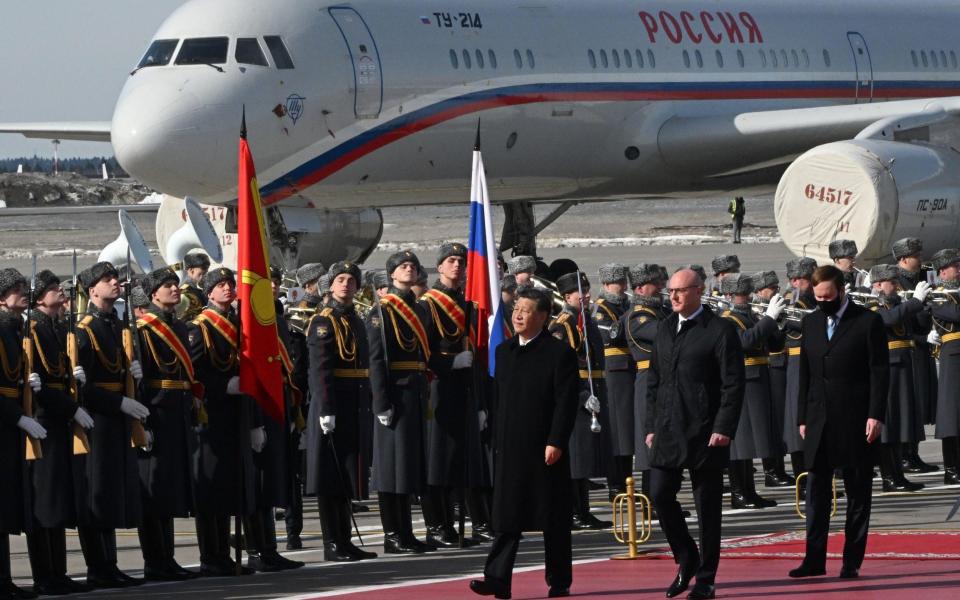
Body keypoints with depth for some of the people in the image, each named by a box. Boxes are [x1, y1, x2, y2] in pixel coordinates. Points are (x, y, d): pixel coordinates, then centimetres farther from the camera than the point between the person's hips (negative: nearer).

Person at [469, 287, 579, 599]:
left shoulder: (560, 353, -6)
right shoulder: (504, 351, 13)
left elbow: (567, 402, -10)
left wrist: (556, 442, -16)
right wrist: (498, 440, 11)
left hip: (546, 449, -5)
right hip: (511, 448, 5)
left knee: (554, 518, 4)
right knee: (507, 516, -2)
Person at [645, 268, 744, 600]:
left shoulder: (720, 330, -5)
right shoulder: (665, 329, 13)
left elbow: (733, 384, -8)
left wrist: (724, 429, -15)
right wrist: (652, 426, 11)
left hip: (705, 433, -5)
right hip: (668, 432, 5)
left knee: (707, 507, 1)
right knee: (659, 494, -1)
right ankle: (687, 559, 18)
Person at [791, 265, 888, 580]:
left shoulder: (868, 322, -3)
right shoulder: (811, 322, 11)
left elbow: (880, 371, -6)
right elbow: (805, 373, 14)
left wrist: (876, 415, -13)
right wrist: (803, 418, 10)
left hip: (856, 422, -4)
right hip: (819, 421, 4)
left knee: (858, 493, 3)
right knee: (816, 492, 0)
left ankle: (852, 562, 7)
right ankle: (814, 560, 1)